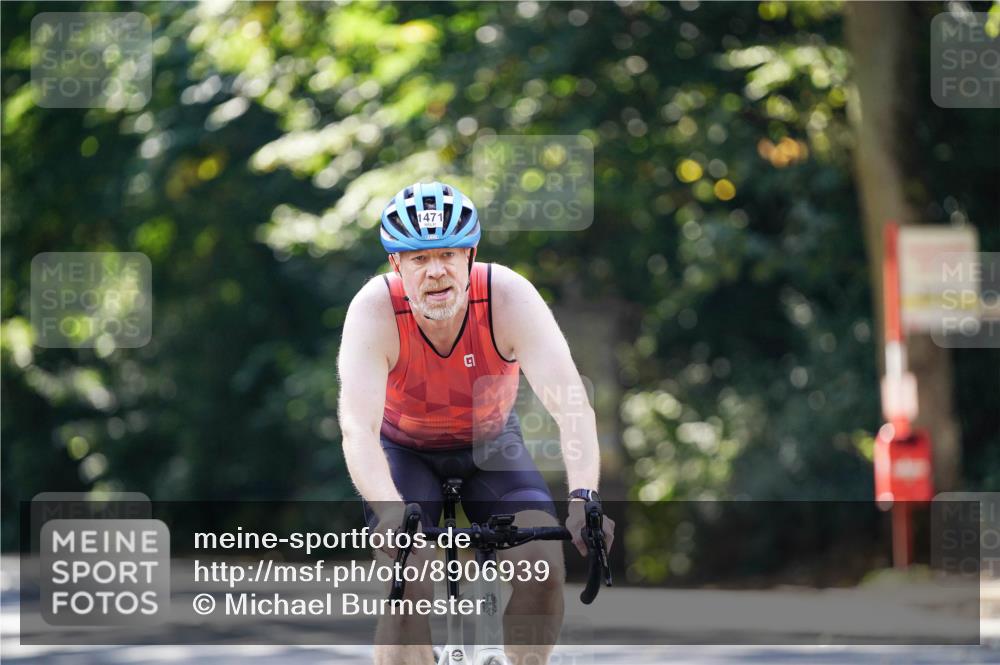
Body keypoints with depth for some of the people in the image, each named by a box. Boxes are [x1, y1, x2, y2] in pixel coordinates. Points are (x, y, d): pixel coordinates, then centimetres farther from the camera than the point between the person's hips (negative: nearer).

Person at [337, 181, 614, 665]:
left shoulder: (510, 297, -29)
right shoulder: (374, 311, -30)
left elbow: (571, 407, -37)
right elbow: (358, 428, -40)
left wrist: (583, 498, -53)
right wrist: (391, 513, -57)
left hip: (490, 443, 1)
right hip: (404, 449, -1)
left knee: (543, 566, -20)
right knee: (409, 584, -24)